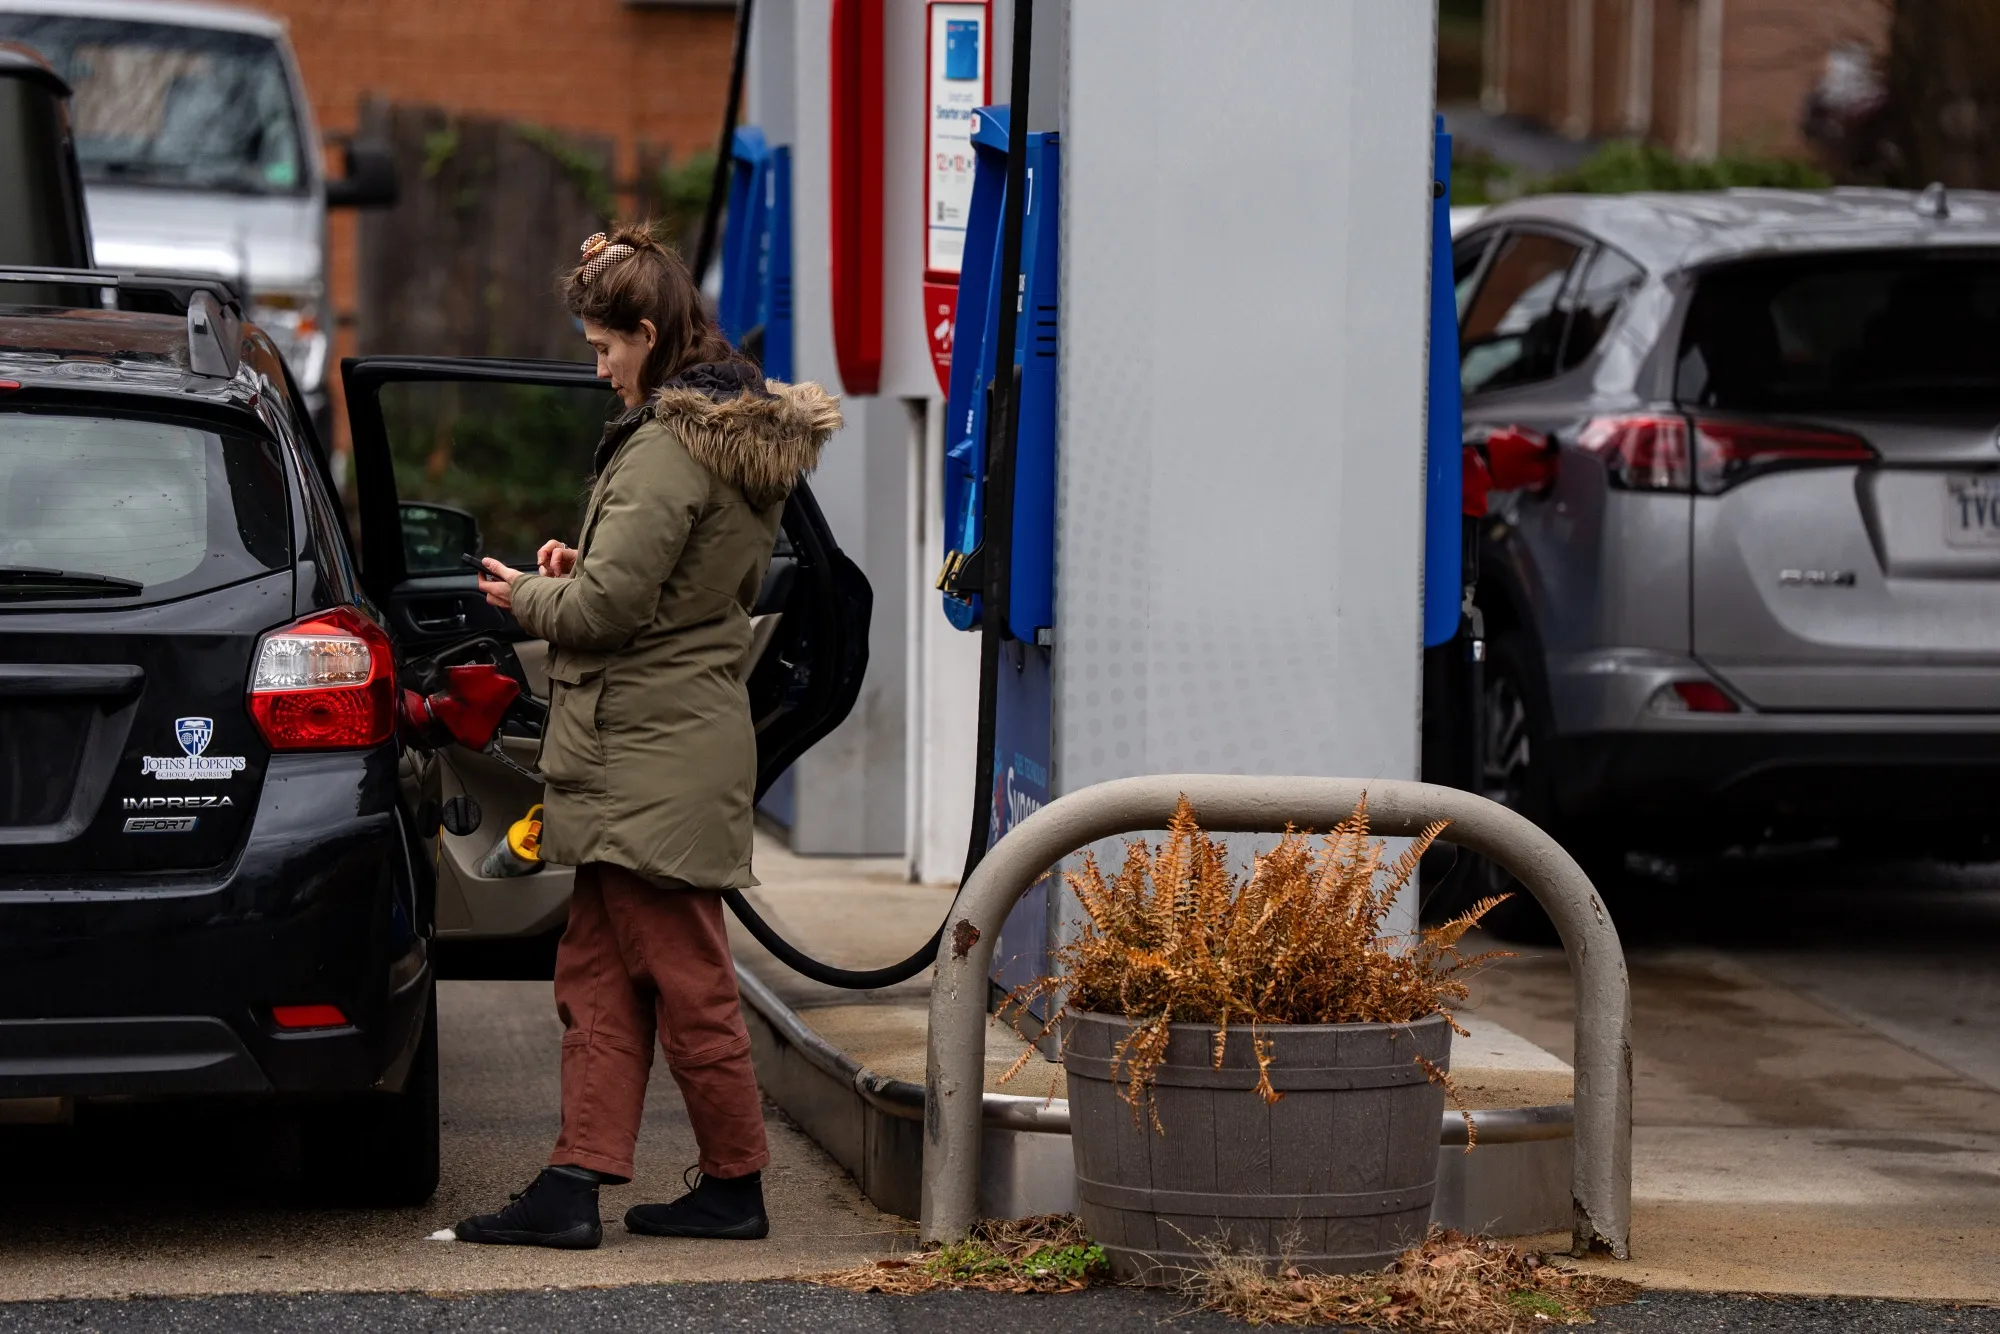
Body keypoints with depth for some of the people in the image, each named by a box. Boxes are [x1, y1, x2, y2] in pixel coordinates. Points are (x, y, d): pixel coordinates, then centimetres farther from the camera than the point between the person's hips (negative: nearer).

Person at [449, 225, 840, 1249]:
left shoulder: (667, 450, -18)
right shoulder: (753, 438, 13)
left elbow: (608, 607, -20)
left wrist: (527, 597, 1)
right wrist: (583, 569, 14)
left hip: (647, 758, -10)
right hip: (693, 734, 10)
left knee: (682, 976, 0)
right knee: (595, 972, 8)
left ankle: (735, 1183, 9)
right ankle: (574, 1185, 6)